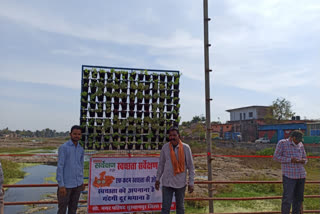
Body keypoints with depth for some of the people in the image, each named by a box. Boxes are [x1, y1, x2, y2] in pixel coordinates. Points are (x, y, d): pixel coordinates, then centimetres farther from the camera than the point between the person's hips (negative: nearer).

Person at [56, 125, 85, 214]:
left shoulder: (81, 150, 7)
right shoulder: (63, 147, -11)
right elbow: (60, 167, -14)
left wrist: (82, 182, 16)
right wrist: (61, 185, -17)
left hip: (77, 185, 5)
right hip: (66, 184, -5)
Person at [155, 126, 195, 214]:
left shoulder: (185, 148, -7)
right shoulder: (165, 147, -3)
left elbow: (191, 167, -3)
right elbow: (161, 164, 8)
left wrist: (191, 183, -4)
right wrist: (157, 179, 9)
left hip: (180, 183, -1)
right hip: (167, 182, 1)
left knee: (180, 206, 15)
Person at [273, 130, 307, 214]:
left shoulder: (300, 145, 14)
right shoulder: (282, 143, -1)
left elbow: (304, 158, 20)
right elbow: (276, 157, -6)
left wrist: (303, 161, -4)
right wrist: (290, 160, -16)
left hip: (301, 175, 6)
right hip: (289, 175, -5)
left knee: (298, 198, 10)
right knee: (287, 198, -7)